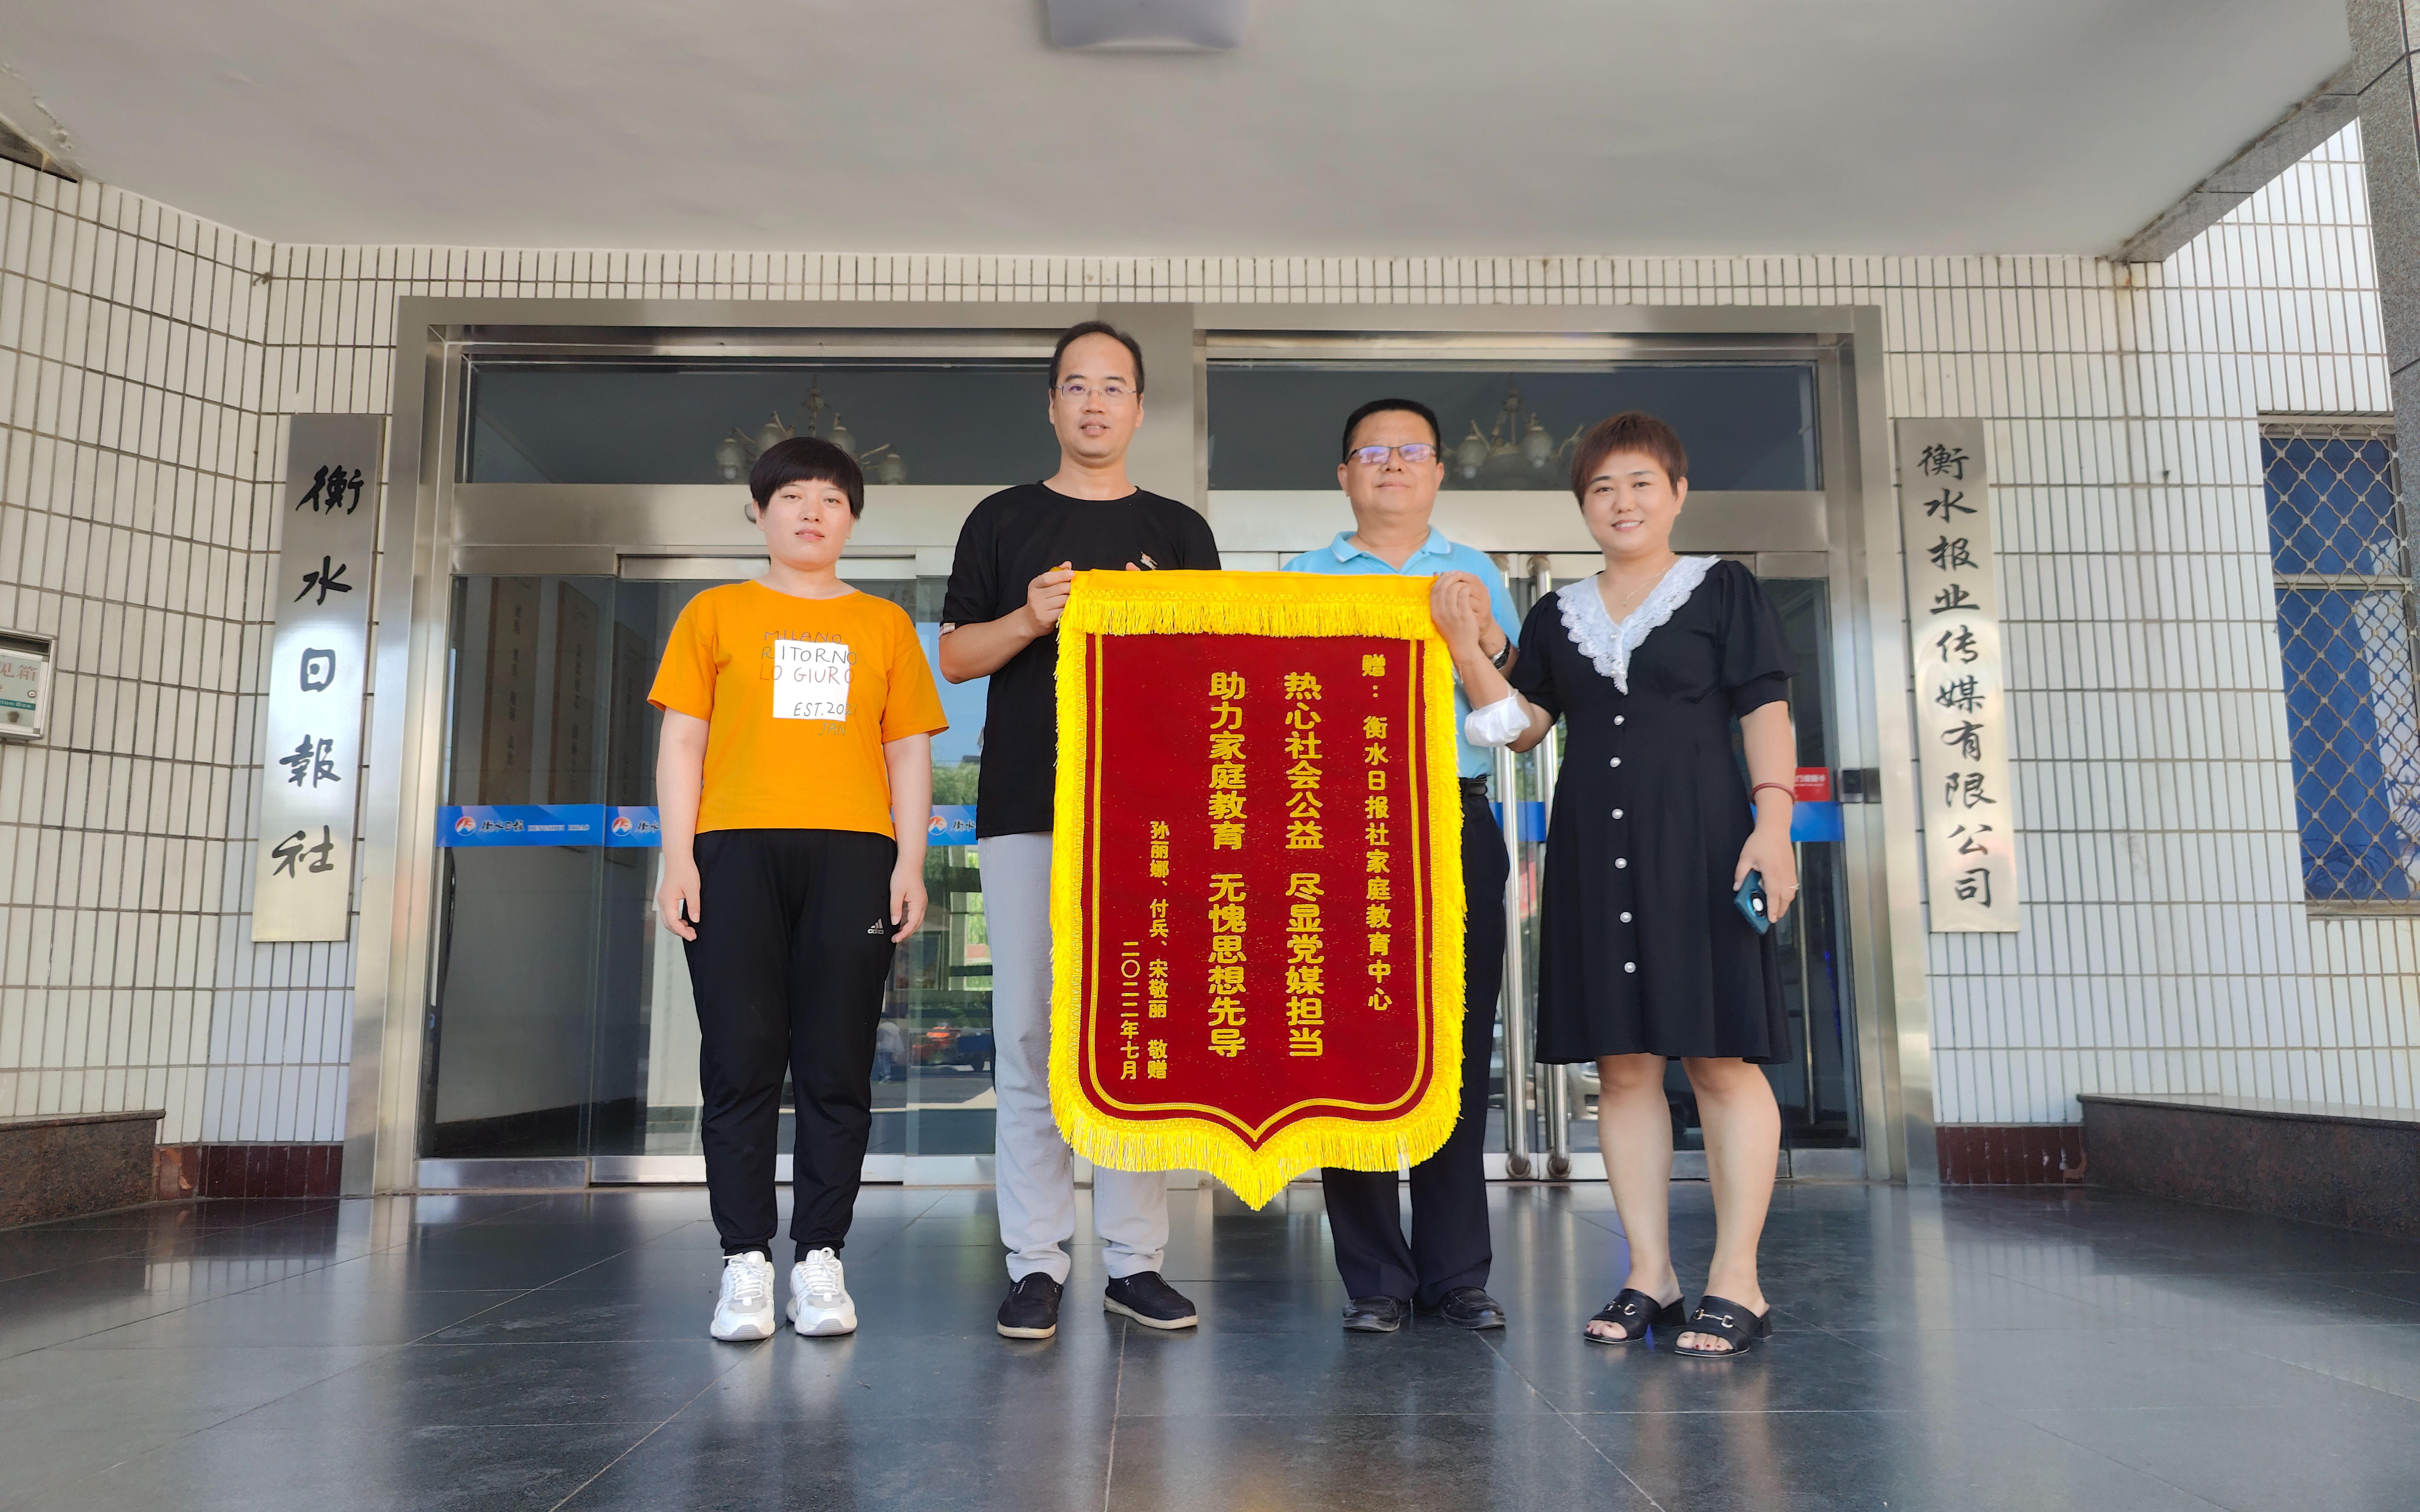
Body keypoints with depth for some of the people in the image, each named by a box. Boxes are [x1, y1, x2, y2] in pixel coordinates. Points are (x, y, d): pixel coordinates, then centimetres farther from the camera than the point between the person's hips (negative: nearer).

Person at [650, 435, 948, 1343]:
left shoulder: (884, 623, 16)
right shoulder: (716, 614, 14)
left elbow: (909, 752, 13)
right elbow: (682, 739, 9)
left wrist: (911, 865, 2)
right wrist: (677, 859, -1)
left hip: (852, 855, 1)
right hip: (736, 850, 0)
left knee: (837, 1067, 0)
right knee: (741, 1061, -2)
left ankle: (820, 1261, 8)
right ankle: (745, 1264, 5)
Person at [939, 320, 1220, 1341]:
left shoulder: (1179, 531, 15)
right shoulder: (1003, 521, 14)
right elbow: (955, 655, 9)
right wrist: (1033, 617, -9)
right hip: (1026, 807, 0)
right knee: (1029, 1035, -1)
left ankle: (1135, 1261, 10)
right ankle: (1036, 1265, 7)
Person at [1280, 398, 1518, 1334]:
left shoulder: (1474, 575, 17)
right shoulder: (1303, 579, 15)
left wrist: (1481, 634, -8)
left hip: (1455, 823, 1)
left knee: (1458, 1046, 1)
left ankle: (1456, 1273, 11)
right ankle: (1375, 1278, 8)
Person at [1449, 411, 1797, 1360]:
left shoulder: (1723, 591, 7)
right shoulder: (1558, 616, 17)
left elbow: (1768, 715, 1)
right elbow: (1522, 728, 9)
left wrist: (1772, 821, -11)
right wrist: (1468, 653, -4)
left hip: (1699, 839, -4)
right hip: (1593, 847, 4)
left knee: (1721, 1057, -5)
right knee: (1623, 1064, 5)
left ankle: (1736, 1282, 3)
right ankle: (1650, 1275, 13)